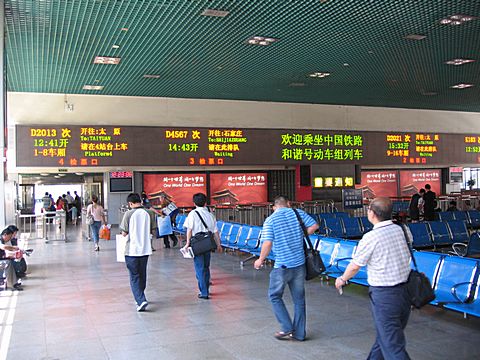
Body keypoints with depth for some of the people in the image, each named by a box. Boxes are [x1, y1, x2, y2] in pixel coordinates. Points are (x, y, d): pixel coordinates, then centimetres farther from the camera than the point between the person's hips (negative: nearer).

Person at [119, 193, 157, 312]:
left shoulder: (129, 214, -11)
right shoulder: (149, 213, -1)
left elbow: (124, 233, -9)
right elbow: (153, 231, 4)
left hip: (132, 250, -4)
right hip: (145, 249, 4)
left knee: (134, 277, 3)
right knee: (142, 275, 19)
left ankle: (141, 300, -9)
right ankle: (140, 298, 32)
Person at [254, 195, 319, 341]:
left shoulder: (270, 220, -7)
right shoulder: (298, 213, 2)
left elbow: (267, 243, -15)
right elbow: (314, 226, 0)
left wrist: (260, 260, -1)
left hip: (282, 266, -4)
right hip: (299, 264, 4)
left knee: (275, 296, 15)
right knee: (299, 299, 14)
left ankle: (287, 328, 9)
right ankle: (299, 333, 21)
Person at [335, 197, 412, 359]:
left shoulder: (370, 238, -16)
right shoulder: (402, 230, -1)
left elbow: (354, 267, -5)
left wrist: (342, 279, 14)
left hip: (383, 295, -6)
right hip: (405, 291, 7)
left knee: (393, 346, 0)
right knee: (384, 335, 22)